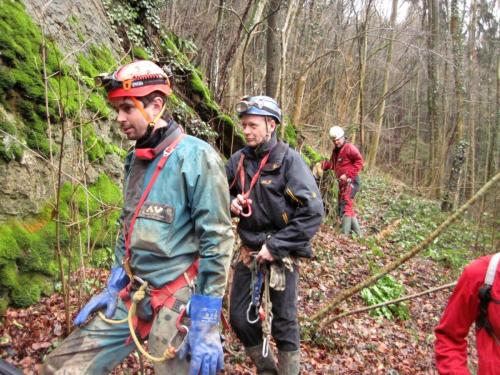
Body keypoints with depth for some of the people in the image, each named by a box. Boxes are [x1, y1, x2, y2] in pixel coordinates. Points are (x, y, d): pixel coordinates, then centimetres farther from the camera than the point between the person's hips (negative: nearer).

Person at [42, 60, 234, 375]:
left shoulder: (196, 156, -15)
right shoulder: (136, 159, 9)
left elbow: (218, 239, -17)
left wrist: (207, 324, -17)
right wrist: (114, 284, 15)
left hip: (179, 301, -7)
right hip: (131, 296, 7)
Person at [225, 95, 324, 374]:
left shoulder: (288, 159, -13)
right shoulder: (238, 160, 1)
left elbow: (313, 212, -18)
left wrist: (276, 246, -18)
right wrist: (232, 203, -8)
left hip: (281, 255, -5)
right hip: (249, 252, 5)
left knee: (284, 324, 8)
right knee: (240, 319, 11)